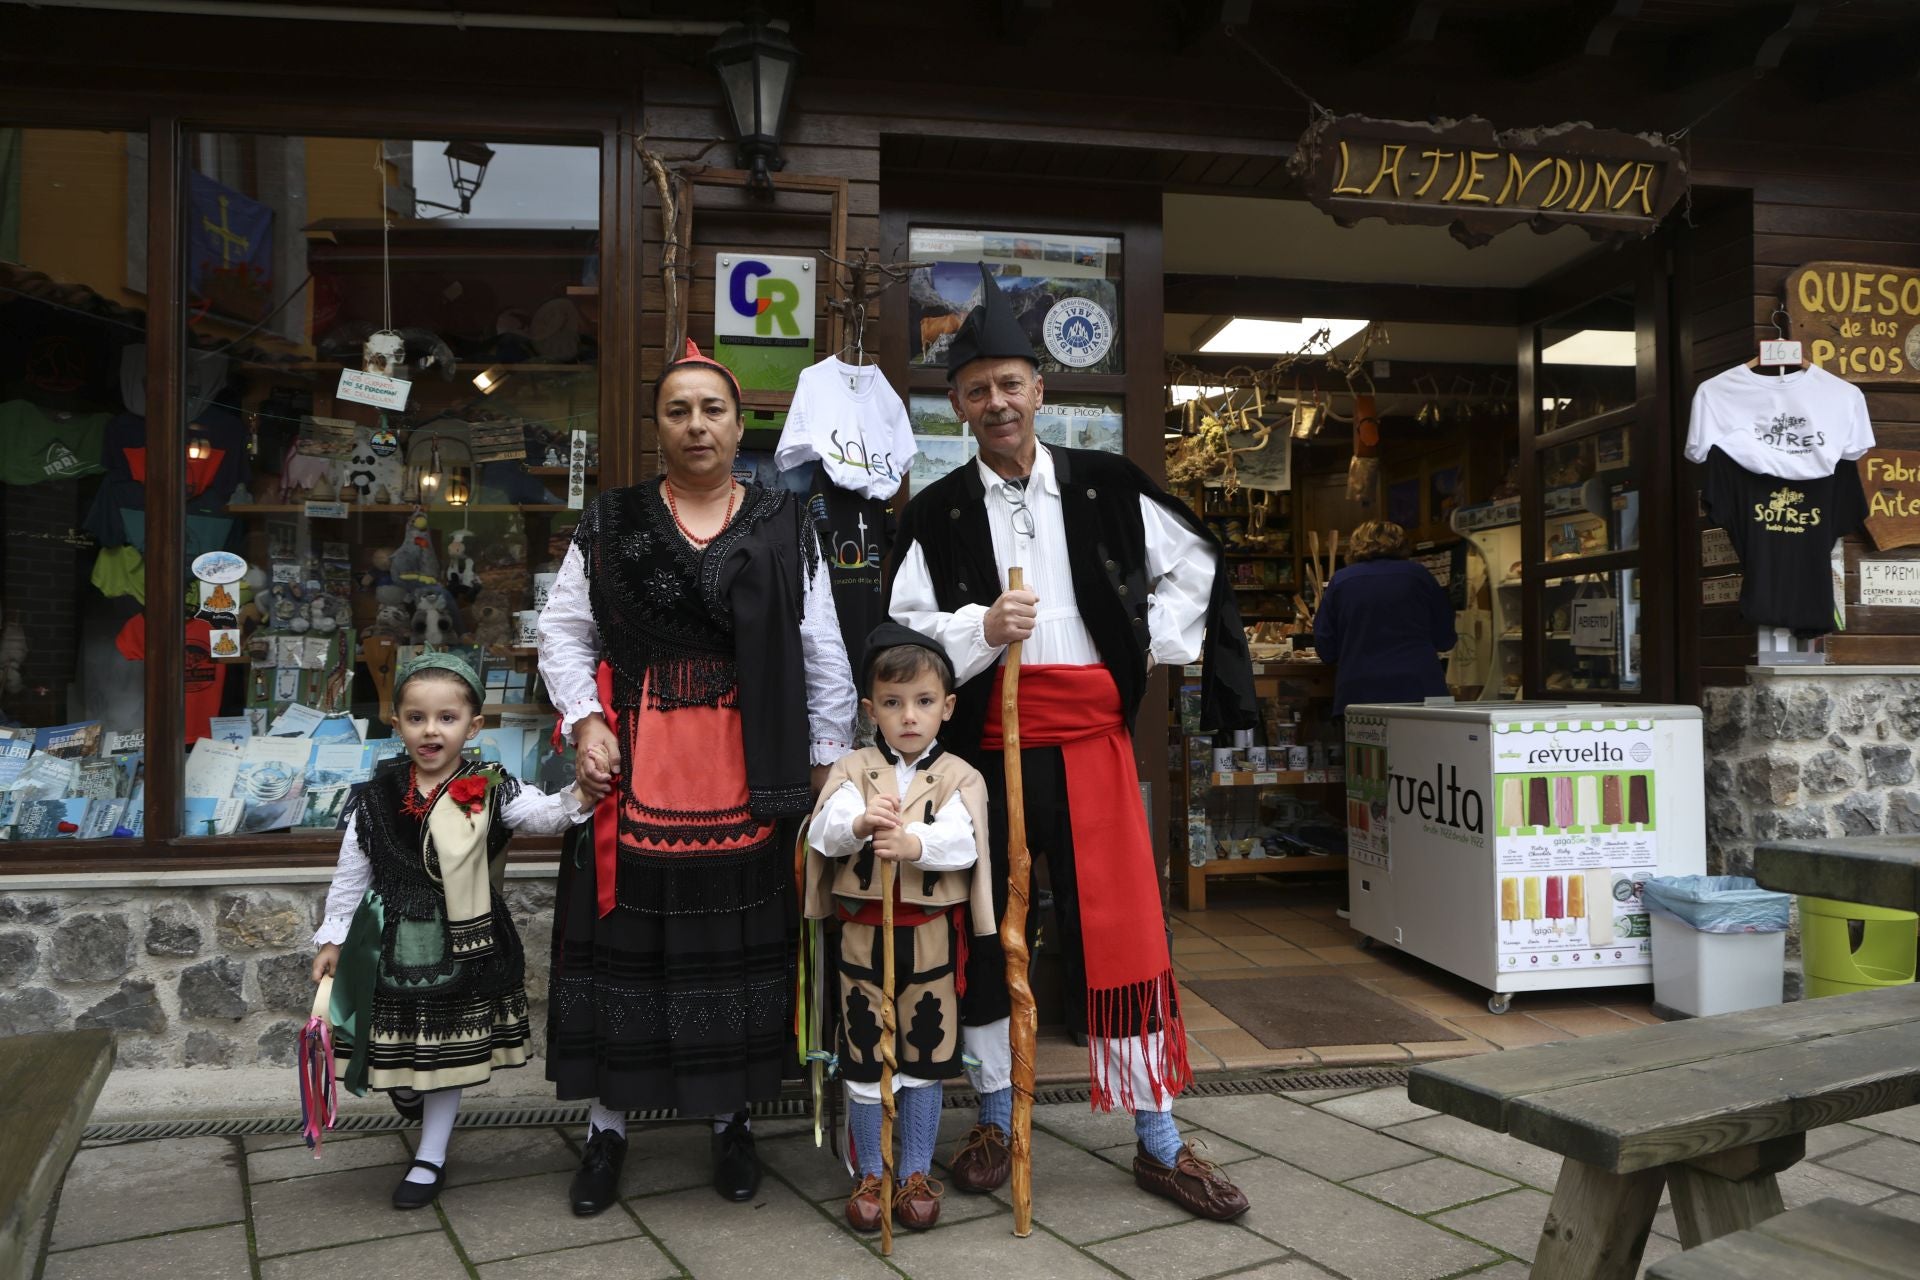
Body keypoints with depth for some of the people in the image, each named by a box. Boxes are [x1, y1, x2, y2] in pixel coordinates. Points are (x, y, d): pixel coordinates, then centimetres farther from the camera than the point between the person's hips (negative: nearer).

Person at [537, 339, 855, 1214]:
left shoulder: (786, 530, 6)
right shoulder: (610, 524, 7)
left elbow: (823, 657, 6)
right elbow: (563, 632, 8)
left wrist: (830, 763, 1)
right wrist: (585, 721, -6)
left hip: (747, 774, 0)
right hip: (632, 768, 0)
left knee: (737, 940, 8)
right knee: (625, 938, 6)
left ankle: (731, 1117, 26)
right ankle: (607, 1124, 23)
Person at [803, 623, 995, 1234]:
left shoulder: (961, 777, -2)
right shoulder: (853, 769, 0)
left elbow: (963, 839, -19)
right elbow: (823, 829, -16)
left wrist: (914, 844, -39)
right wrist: (861, 823, -37)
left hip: (932, 936, 0)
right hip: (862, 932, 1)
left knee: (925, 1059, 10)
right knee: (864, 1059, 10)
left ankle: (916, 1174, 27)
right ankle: (870, 1176, 26)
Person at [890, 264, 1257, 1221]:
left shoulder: (1106, 488, 5)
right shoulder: (936, 514, 3)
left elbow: (1192, 563, 16)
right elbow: (903, 629, -2)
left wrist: (1156, 641, 6)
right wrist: (981, 627, -17)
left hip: (1090, 739, 0)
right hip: (985, 746, 0)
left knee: (1123, 933, 2)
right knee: (986, 929, 10)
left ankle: (1158, 1143, 16)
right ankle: (995, 1121, 29)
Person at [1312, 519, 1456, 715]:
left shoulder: (1341, 580, 6)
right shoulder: (1418, 574, 7)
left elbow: (1326, 651, 7)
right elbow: (1445, 640, 14)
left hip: (1359, 692, 0)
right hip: (1418, 690, 0)